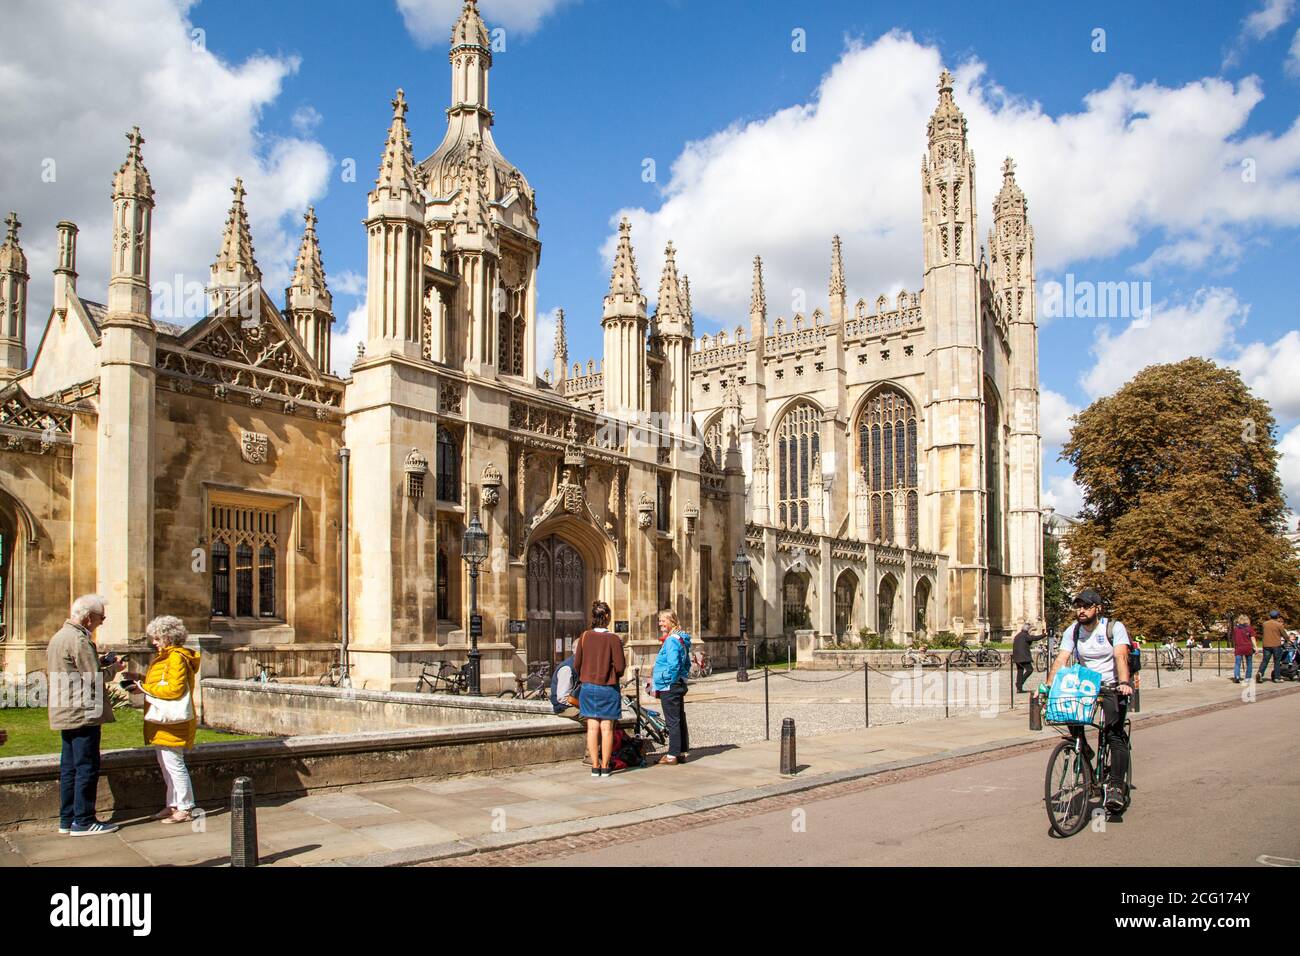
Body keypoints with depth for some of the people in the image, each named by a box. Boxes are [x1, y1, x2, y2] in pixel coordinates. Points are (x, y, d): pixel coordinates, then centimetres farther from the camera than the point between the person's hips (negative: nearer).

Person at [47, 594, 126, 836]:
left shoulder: (58, 637, 15)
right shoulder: (79, 640, -17)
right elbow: (95, 678, -20)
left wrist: (100, 663, 13)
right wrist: (113, 668, -2)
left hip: (64, 714, 10)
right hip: (83, 714, -10)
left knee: (69, 767, 14)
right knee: (87, 768, -4)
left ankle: (67, 820, 19)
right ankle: (83, 822, 0)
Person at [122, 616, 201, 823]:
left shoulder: (177, 657, -16)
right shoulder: (165, 656, 18)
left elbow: (175, 688, -22)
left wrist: (146, 688, -16)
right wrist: (140, 678, 10)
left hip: (171, 721, -10)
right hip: (163, 721, 10)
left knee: (174, 764, -6)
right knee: (166, 765, 15)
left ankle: (185, 808, -1)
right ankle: (173, 805, 24)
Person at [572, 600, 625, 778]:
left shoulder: (584, 636, -4)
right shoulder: (613, 638, -13)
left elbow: (576, 664, 0)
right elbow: (620, 666, -13)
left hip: (588, 687, 3)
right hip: (608, 688, -3)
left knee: (592, 727, 7)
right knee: (606, 727, 5)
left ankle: (595, 766, 10)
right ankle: (605, 766, 9)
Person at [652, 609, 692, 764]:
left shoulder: (671, 640, -17)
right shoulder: (681, 639, 14)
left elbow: (673, 665, -24)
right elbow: (687, 663, 21)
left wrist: (667, 682, -15)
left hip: (669, 687, -10)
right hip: (679, 685, 10)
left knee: (673, 722, -5)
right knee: (680, 720, 13)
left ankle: (673, 755, -1)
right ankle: (683, 752, 20)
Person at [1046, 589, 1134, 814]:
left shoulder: (1114, 628, -11)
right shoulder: (1072, 631, -2)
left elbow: (1121, 656, -25)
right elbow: (1061, 659, -11)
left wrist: (1123, 682, -42)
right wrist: (1048, 685, -25)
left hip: (1112, 686, -3)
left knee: (1114, 735, -17)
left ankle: (1116, 786, -14)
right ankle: (1083, 750, 3)